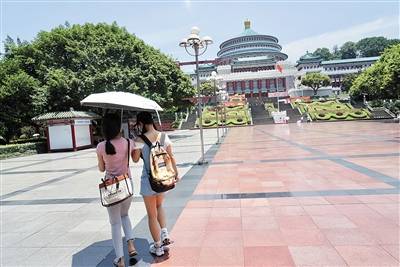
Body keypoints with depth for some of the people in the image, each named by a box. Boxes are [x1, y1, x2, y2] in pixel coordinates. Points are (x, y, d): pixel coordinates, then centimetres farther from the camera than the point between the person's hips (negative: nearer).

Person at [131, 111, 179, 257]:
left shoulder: (140, 140, -16)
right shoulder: (164, 136, -3)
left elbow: (135, 159, -2)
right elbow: (171, 157, 3)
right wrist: (176, 173, 14)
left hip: (148, 179, -4)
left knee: (152, 214, 13)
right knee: (159, 205, 31)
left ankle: (158, 247, 27)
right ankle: (165, 235, 23)